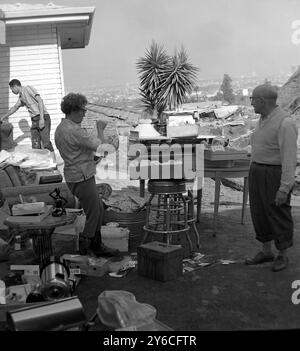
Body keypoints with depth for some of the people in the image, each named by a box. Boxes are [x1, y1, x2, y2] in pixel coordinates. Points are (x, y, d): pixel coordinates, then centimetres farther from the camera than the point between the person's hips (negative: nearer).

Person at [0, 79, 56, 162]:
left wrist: (41, 118, -21)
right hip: (34, 120, 8)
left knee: (46, 142, -15)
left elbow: (40, 101, -13)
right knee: (35, 146, 0)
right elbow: (14, 108, 34)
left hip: (43, 117, -8)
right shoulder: (21, 97, 21)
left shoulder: (28, 88, -2)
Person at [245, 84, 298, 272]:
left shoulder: (285, 123, -19)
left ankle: (283, 255, 22)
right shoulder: (264, 119, 9)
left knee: (279, 216, 5)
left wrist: (284, 188, -23)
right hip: (257, 172, 9)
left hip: (276, 176, -8)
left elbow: (290, 158, -21)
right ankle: (266, 251, 29)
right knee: (260, 214, 14)